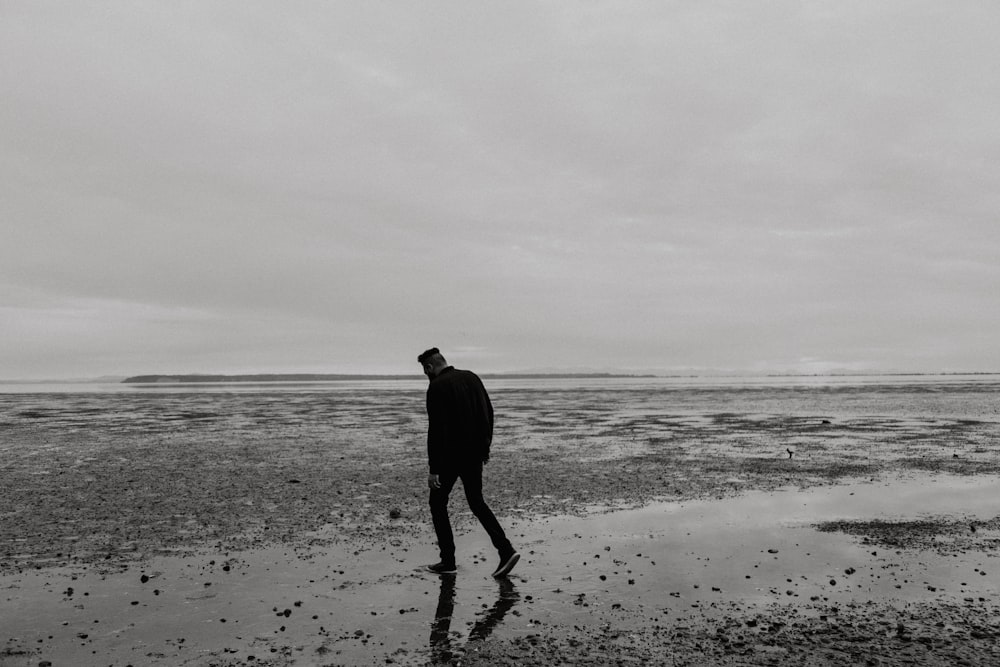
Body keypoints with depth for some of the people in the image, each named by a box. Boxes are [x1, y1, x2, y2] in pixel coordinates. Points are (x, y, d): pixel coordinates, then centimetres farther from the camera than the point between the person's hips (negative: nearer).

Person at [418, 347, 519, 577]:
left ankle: (448, 561, 12)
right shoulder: (472, 377, 9)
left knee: (438, 504, 11)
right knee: (476, 502, 17)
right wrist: (485, 446, 19)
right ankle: (506, 551, 3)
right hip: (474, 454, 7)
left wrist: (433, 469, -16)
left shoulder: (437, 387, -12)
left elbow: (436, 429, -18)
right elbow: (489, 413, 12)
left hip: (450, 455, -7)